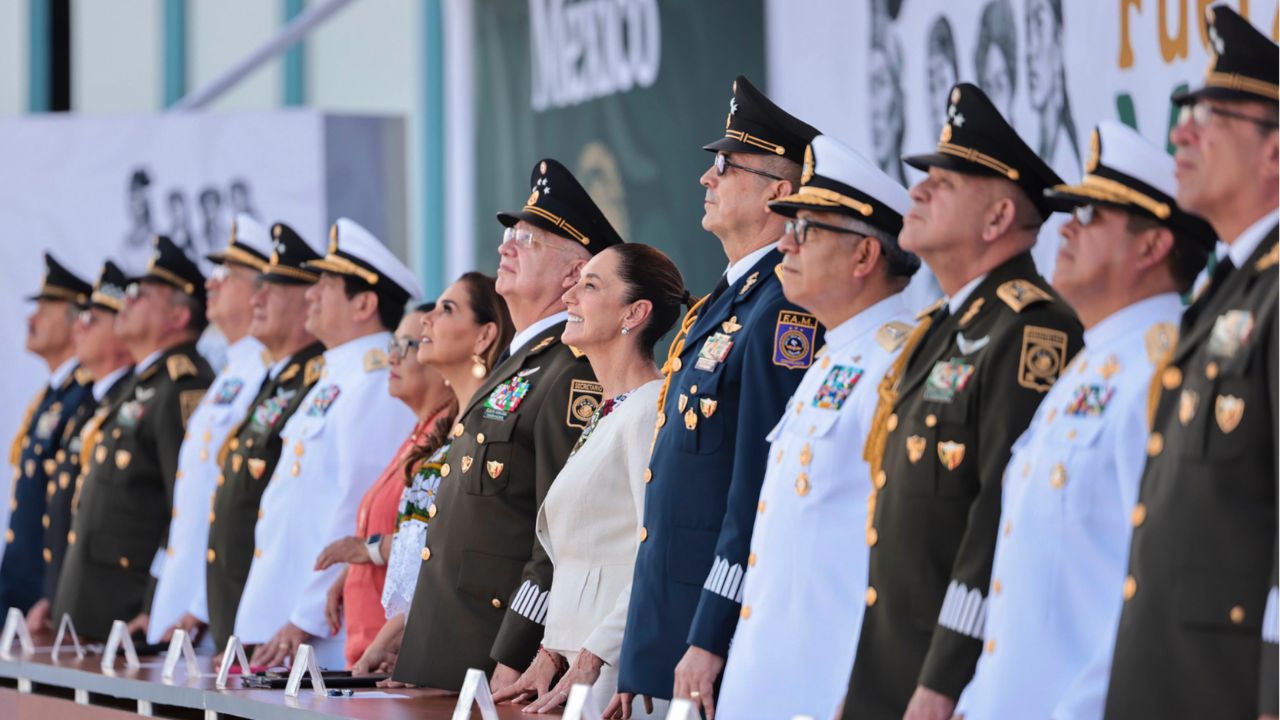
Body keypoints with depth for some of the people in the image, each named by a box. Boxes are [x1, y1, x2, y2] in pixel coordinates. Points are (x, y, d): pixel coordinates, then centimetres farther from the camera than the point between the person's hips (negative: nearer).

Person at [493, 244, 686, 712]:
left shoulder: (652, 410, -11)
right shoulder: (605, 418, 19)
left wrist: (588, 661, -20)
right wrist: (552, 654, 13)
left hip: (618, 667, -9)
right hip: (579, 661, 9)